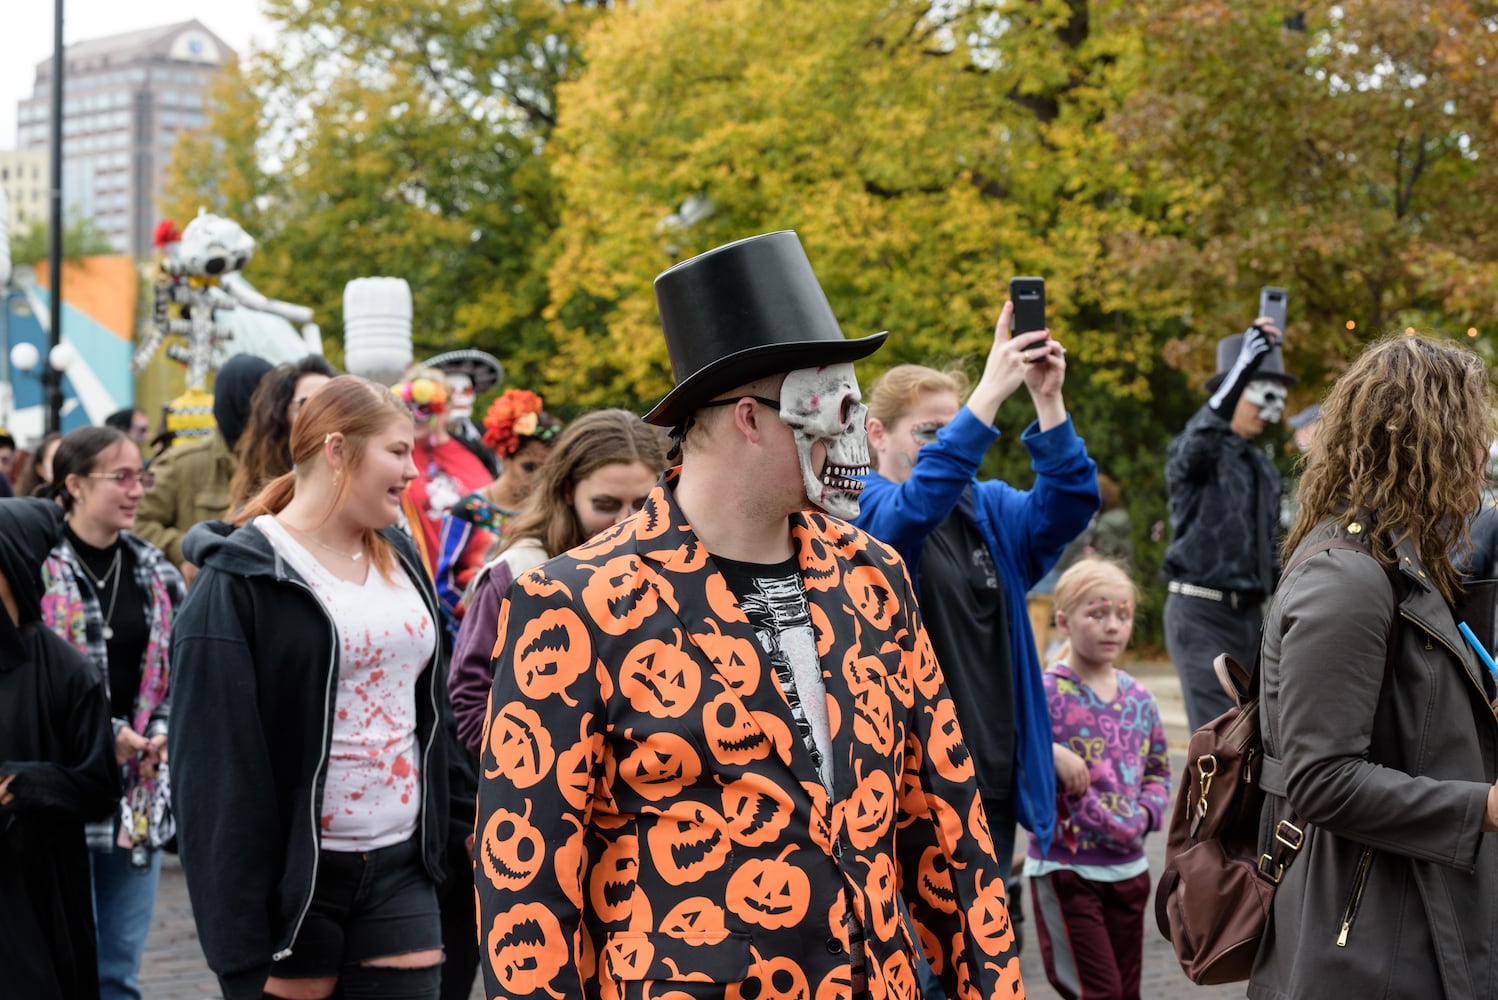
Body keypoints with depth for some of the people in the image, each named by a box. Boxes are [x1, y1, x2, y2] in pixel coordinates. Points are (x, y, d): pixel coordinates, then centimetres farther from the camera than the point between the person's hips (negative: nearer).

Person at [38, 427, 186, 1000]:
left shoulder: (153, 572, 10)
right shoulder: (37, 570, -10)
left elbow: (178, 669, 16)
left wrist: (161, 732, -2)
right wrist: (102, 735, -16)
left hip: (139, 792, 6)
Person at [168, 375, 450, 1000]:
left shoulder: (400, 560, 12)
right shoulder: (239, 581, -9)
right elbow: (214, 766, -12)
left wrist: (450, 830, 11)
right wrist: (239, 943, -16)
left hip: (400, 873, 5)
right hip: (294, 876, -5)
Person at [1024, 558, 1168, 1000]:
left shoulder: (1138, 698, 7)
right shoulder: (1045, 693, -12)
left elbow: (1158, 772, 16)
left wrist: (1145, 813, -1)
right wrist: (1049, 753, -30)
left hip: (1128, 866, 6)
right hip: (1064, 867, -6)